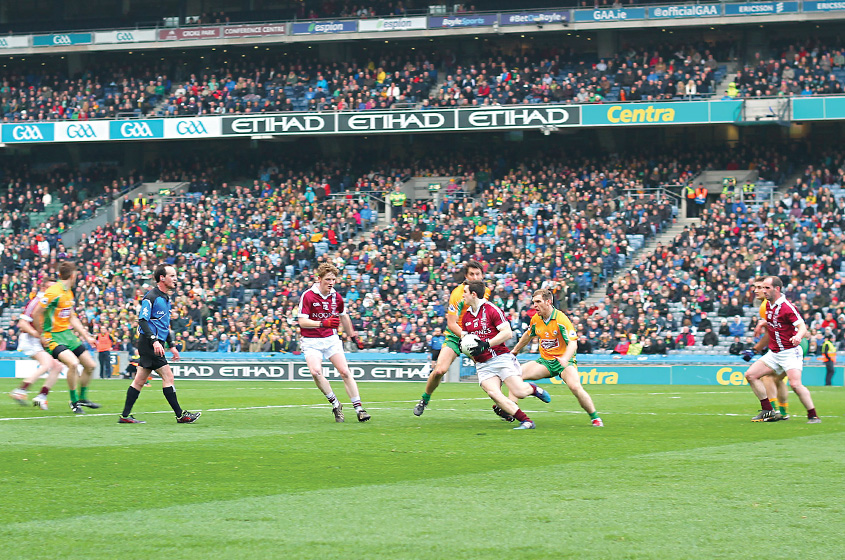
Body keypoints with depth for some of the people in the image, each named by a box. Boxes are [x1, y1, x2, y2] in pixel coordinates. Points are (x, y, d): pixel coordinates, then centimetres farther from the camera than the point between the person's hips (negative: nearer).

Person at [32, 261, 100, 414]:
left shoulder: (69, 292, 12)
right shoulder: (54, 292, -18)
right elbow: (37, 313, -18)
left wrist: (87, 336, 17)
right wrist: (42, 336, -12)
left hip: (68, 334, 9)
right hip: (53, 337, -9)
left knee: (90, 365, 9)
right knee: (73, 363, -29)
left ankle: (82, 398, 30)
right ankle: (74, 402, -12)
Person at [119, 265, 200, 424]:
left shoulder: (166, 298, 17)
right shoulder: (151, 297, -13)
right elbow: (142, 320, -19)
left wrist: (171, 345, 23)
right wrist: (154, 341, -28)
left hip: (155, 344, 10)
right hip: (149, 343, -10)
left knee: (139, 380, 8)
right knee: (168, 376, -9)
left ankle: (125, 416, 10)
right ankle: (180, 415, -7)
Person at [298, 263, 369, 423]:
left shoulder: (336, 297, 3)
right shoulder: (308, 296, -13)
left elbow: (344, 317, 21)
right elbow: (302, 321, -19)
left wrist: (354, 336, 25)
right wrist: (323, 323, -32)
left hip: (331, 339, 4)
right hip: (311, 341, -4)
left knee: (345, 372, -8)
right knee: (316, 372, -24)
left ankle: (358, 408, -2)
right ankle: (335, 403, -6)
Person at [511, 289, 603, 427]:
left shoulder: (561, 319, -18)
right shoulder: (536, 319, 2)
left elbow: (573, 343, -26)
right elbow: (528, 336, 23)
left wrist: (565, 359, -44)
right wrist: (515, 351, 32)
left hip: (564, 362, -6)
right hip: (545, 361, 6)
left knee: (575, 387, -31)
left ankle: (594, 417, -15)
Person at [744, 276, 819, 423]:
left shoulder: (787, 306, -16)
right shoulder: (768, 305, 8)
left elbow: (802, 326, -23)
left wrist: (798, 336, -41)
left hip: (790, 353, -8)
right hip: (773, 353, 8)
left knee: (795, 384, -24)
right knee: (750, 375, -1)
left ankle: (813, 416, -13)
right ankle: (768, 410, 5)